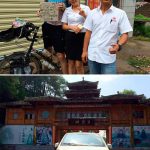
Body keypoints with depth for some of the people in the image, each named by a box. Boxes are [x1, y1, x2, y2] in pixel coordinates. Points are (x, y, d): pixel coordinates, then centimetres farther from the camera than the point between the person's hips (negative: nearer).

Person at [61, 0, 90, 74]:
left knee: (78, 64, -4)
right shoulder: (67, 10, 8)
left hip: (82, 37, -3)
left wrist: (84, 15, -22)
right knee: (71, 62, 8)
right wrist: (72, 27, -11)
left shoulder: (85, 8, -1)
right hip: (70, 37, 3)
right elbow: (64, 26, 9)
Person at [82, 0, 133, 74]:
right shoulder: (92, 13, 5)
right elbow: (88, 33, 10)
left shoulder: (120, 13, -5)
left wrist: (119, 45, -26)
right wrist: (84, 51, 8)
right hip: (92, 55, 3)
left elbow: (125, 34, -6)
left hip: (108, 58, -3)